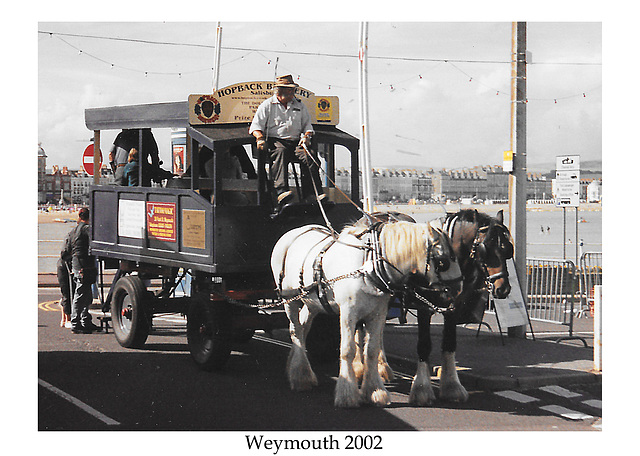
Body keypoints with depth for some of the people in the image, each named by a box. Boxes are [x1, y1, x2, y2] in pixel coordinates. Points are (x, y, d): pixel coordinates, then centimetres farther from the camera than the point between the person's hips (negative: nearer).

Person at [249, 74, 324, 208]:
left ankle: (312, 194, -32)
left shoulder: (299, 106, 21)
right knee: (280, 152, -39)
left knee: (309, 155, -27)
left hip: (296, 142, 4)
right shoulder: (267, 105, 10)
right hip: (274, 140, -3)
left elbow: (307, 125, 24)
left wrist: (306, 136, 2)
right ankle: (281, 191, -54)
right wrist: (260, 138, -16)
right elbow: (256, 125, 5)